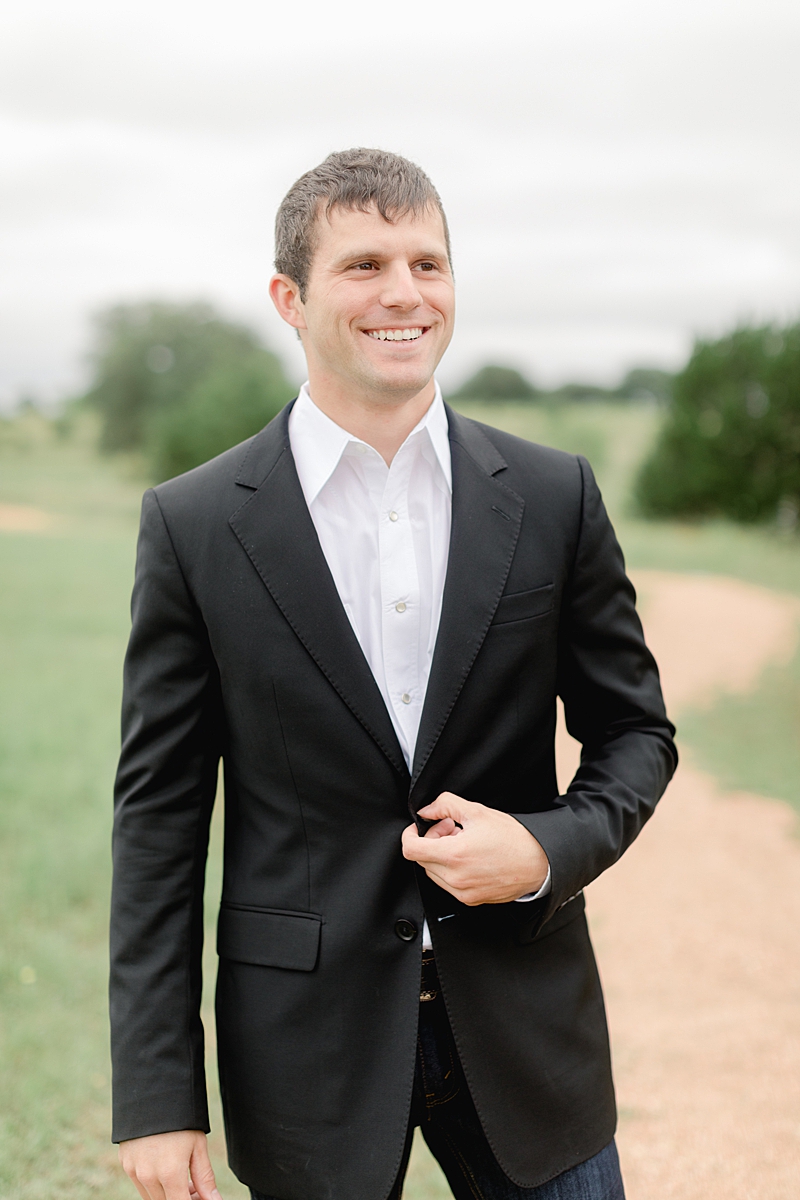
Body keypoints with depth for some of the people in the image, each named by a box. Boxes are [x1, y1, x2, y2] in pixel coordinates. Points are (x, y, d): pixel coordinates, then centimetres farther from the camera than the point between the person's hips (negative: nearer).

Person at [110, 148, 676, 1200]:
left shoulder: (554, 497, -2)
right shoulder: (194, 523, -6)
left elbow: (635, 730, 8)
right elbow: (160, 811, -4)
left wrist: (549, 850, -13)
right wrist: (157, 1097, -6)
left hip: (524, 1023, 2)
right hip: (308, 1047, -1)